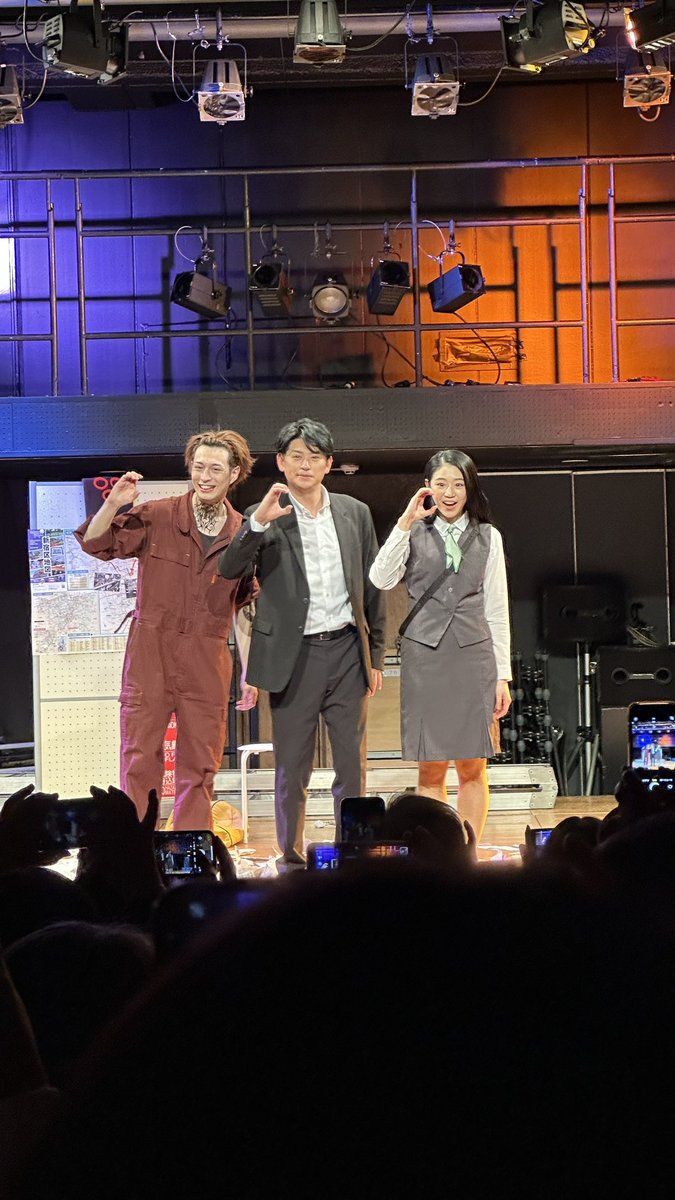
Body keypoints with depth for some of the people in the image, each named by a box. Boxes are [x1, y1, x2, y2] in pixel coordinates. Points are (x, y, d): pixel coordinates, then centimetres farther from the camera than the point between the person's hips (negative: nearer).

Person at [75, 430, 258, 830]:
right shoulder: (157, 517, -1)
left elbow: (245, 610, 11)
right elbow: (94, 543, 0)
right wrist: (113, 505, -19)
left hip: (208, 663, 2)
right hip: (150, 658, -1)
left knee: (200, 768, 5)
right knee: (139, 759, -1)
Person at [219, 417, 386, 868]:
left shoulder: (355, 513, 8)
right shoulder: (265, 517, -1)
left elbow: (372, 588, 12)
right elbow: (229, 569, -14)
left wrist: (376, 656, 10)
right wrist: (258, 521, -27)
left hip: (347, 650, 3)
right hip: (295, 657, -2)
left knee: (353, 765, 6)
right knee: (292, 768, 4)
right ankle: (292, 861, 13)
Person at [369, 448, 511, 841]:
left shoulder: (487, 537, 9)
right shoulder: (415, 534, 5)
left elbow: (497, 610, 9)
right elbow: (382, 579, -12)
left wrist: (503, 675, 4)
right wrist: (405, 523, -16)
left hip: (473, 654, 1)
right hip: (425, 656, -1)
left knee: (473, 768, 1)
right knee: (431, 769, 2)